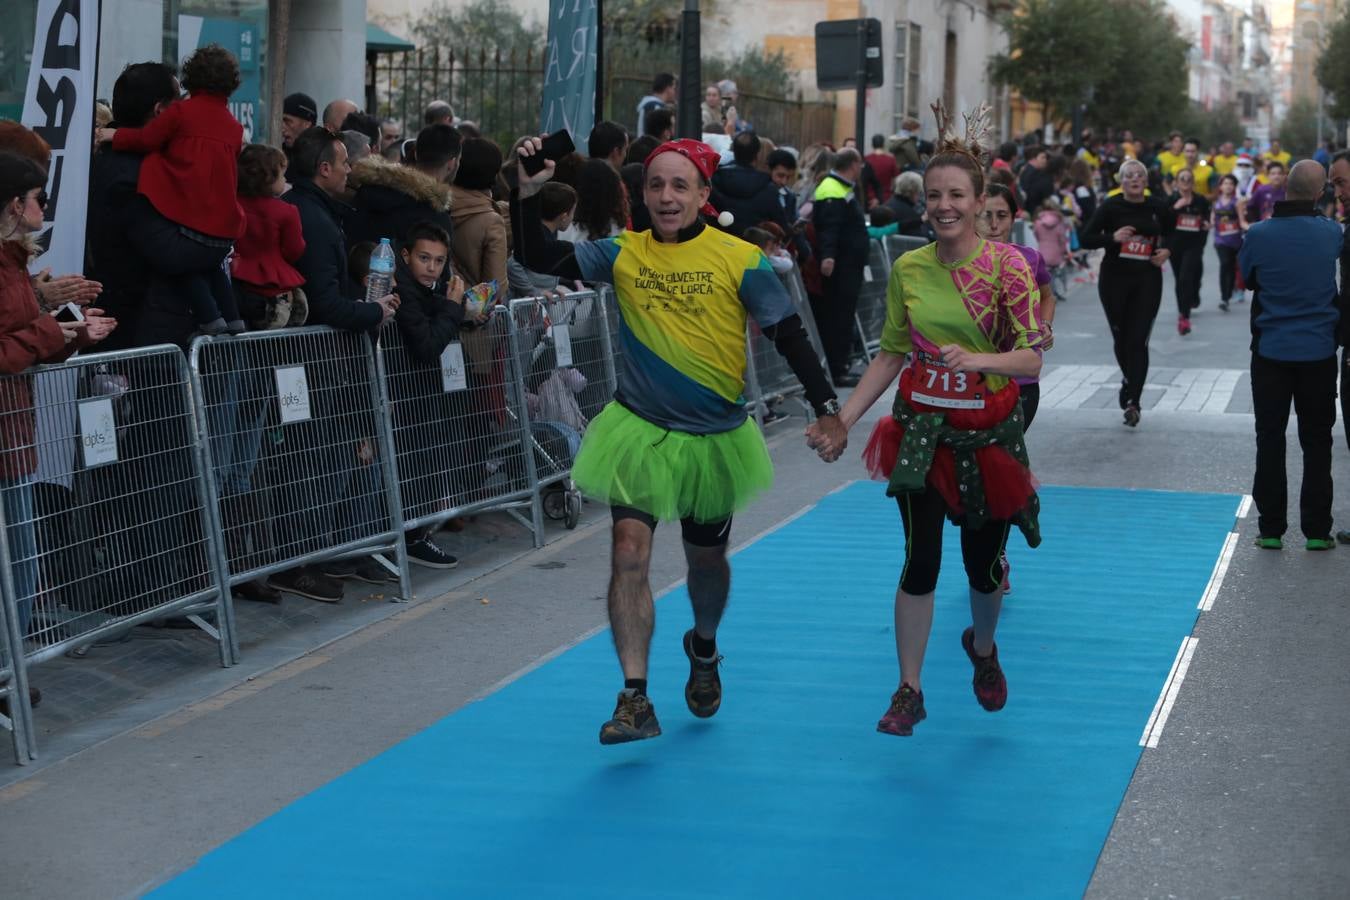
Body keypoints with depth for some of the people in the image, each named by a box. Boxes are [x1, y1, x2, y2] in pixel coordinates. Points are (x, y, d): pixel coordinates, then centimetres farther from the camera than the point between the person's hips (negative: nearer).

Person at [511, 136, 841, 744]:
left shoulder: (739, 259, -7)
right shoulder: (622, 254, -2)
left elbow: (788, 334, -4)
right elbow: (537, 260, -6)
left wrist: (825, 407, -10)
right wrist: (528, 194, -19)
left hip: (715, 438, 0)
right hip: (639, 430, 0)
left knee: (706, 558, 18)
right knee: (629, 551, -15)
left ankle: (703, 650, 48)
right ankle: (635, 699, -14)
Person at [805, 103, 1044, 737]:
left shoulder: (1007, 266, -10)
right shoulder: (908, 269, 0)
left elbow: (1031, 359, -13)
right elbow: (890, 355, 6)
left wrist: (978, 359, -32)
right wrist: (842, 422, -1)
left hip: (988, 432, -1)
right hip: (922, 429, 1)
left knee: (984, 560, 11)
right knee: (920, 560, -6)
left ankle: (983, 648, 43)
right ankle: (909, 691, 4)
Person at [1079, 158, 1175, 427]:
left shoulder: (1158, 207, 0)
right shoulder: (1111, 207, -5)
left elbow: (1177, 233, 19)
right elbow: (1085, 238, -7)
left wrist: (1167, 251, -1)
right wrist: (1112, 237, -23)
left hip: (1147, 281, 0)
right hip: (1115, 279, 0)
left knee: (1138, 341, -9)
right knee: (1121, 338, 11)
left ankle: (1132, 400, -10)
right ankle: (1130, 381, 37)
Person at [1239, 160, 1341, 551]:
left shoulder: (1260, 234, -11)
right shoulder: (1332, 233, -8)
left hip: (1271, 350, 0)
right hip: (1319, 351, 1)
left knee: (1270, 439, 8)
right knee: (1317, 442, 9)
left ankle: (1271, 529, 9)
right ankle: (1317, 530, 10)